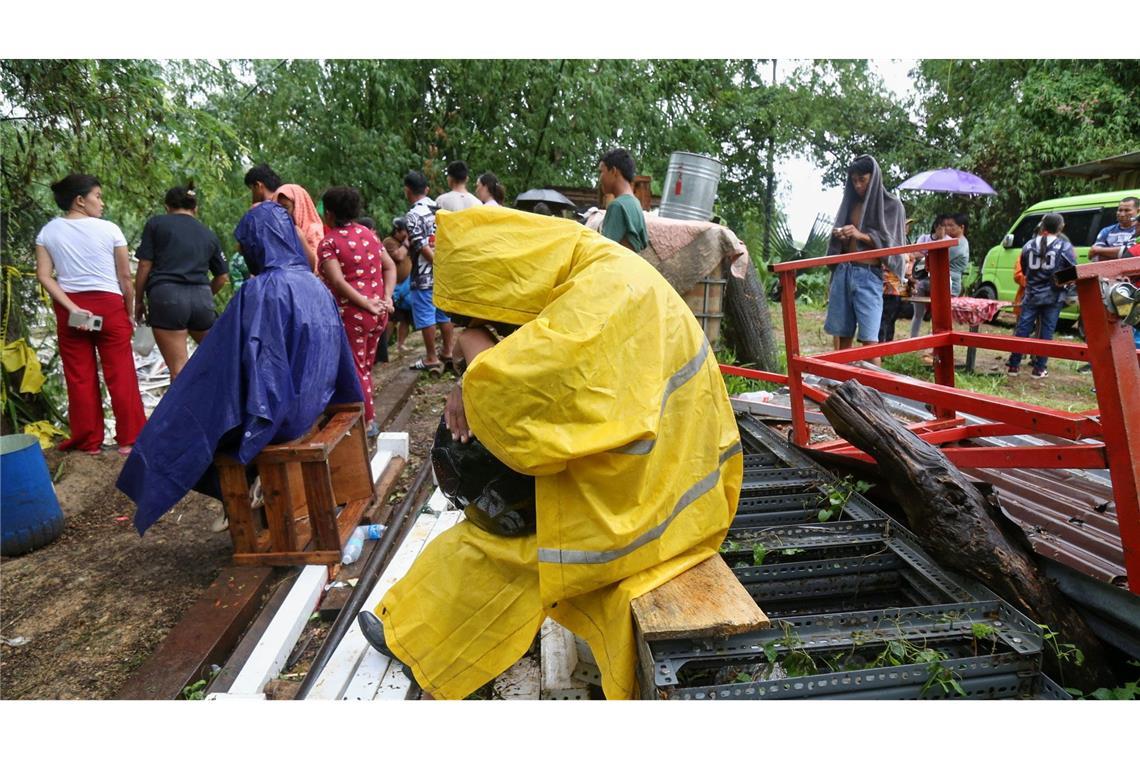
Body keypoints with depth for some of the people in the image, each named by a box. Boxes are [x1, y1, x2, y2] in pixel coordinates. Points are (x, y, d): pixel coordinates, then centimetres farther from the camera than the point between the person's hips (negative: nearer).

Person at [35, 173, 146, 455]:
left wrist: (72, 308, -8)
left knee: (79, 377, 8)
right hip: (109, 305, -3)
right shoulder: (109, 229, -5)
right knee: (121, 375, 3)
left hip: (69, 308, 3)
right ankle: (129, 439, 7)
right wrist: (130, 313, 7)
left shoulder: (48, 232, 4)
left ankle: (88, 441, 14)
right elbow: (125, 277, -3)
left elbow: (43, 275, -5)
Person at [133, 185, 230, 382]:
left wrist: (138, 301, 12)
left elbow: (144, 266, 3)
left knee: (179, 368, -3)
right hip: (201, 296, 3)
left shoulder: (156, 224, 9)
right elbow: (222, 277, 20)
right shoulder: (209, 234, 19)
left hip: (166, 295, -3)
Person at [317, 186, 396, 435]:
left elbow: (338, 281, -20)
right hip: (378, 312, 6)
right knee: (366, 366, 18)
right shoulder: (369, 234, 9)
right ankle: (368, 418, 25)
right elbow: (390, 267, 7)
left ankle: (368, 422, 12)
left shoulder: (328, 242, -9)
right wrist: (386, 298, 0)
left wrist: (366, 304, -18)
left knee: (356, 369, 6)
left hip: (351, 314, -6)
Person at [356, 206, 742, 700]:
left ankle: (411, 634, 32)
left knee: (478, 543, 8)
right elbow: (538, 361, 12)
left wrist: (474, 342, -15)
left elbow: (507, 398, -34)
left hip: (633, 515, -9)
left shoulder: (600, 302, -27)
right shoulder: (607, 275, 3)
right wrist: (477, 382, -5)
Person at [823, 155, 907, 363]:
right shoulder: (850, 202, 16)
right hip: (843, 272, 4)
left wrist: (861, 235, -17)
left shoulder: (891, 205, 3)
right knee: (842, 334, 4)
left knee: (869, 339, -10)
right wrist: (839, 237, -4)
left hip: (869, 275, -4)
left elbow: (890, 243, -3)